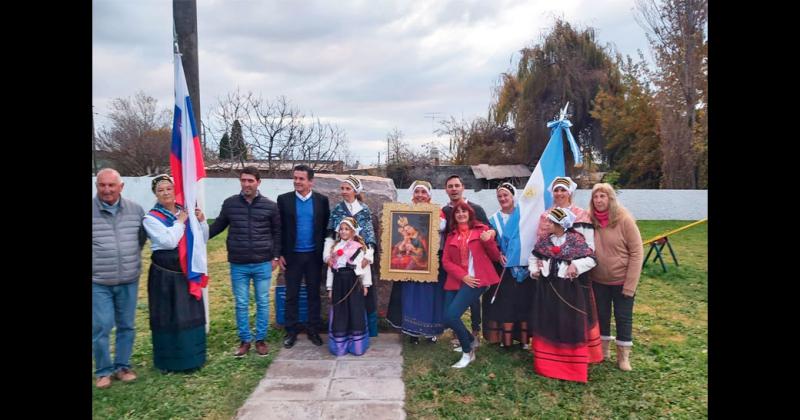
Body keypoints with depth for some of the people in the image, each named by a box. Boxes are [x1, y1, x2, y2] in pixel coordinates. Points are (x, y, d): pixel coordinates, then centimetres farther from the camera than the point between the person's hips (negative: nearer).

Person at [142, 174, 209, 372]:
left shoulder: (185, 212, 6)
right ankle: (169, 361, 18)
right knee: (168, 317, 3)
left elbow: (202, 240, 9)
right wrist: (180, 222, -12)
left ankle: (192, 356, 28)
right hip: (165, 274, -5)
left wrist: (201, 221, -6)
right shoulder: (151, 218, -8)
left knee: (191, 314, 12)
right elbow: (169, 241, -21)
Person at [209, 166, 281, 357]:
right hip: (238, 265, 1)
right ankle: (245, 340, 23)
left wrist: (275, 256, 2)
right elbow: (218, 226, 11)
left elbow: (277, 232, 5)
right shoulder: (229, 203, 0)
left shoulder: (270, 206, -2)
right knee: (241, 304, 8)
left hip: (262, 264, -1)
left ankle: (261, 339, 23)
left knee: (262, 303, 9)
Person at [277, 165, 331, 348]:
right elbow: (279, 228, 0)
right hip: (292, 255, 0)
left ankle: (313, 329, 22)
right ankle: (291, 330, 20)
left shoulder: (322, 200, -1)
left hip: (314, 255, 0)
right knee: (291, 295, 8)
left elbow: (326, 227, 3)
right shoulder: (284, 199, -2)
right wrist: (279, 254, -3)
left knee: (314, 294, 10)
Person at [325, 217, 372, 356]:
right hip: (339, 283, 3)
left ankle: (357, 345, 15)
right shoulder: (335, 247, 9)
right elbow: (330, 268, 10)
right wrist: (330, 288, 8)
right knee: (339, 314, 7)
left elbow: (365, 266, 0)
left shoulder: (359, 247, -3)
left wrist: (365, 285, 1)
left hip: (354, 284, -3)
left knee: (355, 313, 3)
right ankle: (339, 345, 17)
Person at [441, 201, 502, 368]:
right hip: (456, 281, 5)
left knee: (451, 315, -19)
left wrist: (488, 241, -14)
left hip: (476, 280, -5)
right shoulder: (451, 235, 13)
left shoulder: (481, 230, 5)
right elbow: (446, 261, 5)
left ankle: (468, 353, 2)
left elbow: (495, 258, 4)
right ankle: (470, 340, 29)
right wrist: (462, 276, -10)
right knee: (447, 318, -1)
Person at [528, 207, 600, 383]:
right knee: (547, 325, 11)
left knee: (571, 326, 2)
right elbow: (533, 257, 17)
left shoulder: (576, 240, -10)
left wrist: (576, 265, -24)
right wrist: (533, 270, 2)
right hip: (547, 288, 5)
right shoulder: (544, 240, 3)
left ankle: (574, 366, 15)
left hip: (570, 289, -4)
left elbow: (591, 259, -9)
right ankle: (547, 363, 25)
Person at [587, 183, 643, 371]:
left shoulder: (624, 219, -15)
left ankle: (623, 356, 23)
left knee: (623, 318, 8)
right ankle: (602, 351, 32)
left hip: (621, 280, -3)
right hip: (598, 280, 3)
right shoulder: (590, 220, -6)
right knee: (601, 315, 15)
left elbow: (637, 252, -13)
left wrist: (630, 284, -15)